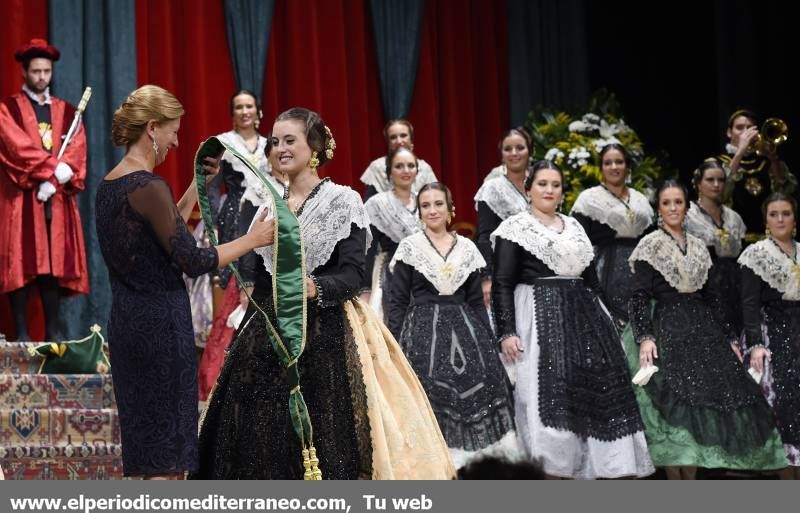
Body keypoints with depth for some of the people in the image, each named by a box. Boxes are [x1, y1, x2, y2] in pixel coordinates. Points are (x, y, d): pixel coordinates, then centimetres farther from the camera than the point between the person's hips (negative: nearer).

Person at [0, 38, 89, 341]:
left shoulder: (67, 112, 15)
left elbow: (77, 152, 2)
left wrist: (52, 182, -14)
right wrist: (54, 167, -18)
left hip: (57, 200, 4)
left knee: (55, 265, 2)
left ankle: (53, 331, 5)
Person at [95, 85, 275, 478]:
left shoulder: (109, 186, 10)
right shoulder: (149, 187, -17)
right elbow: (192, 261, -17)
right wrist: (251, 240, -7)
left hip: (127, 321, 9)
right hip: (161, 324, -9)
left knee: (144, 437, 15)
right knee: (166, 445, -2)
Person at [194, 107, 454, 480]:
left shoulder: (342, 202, -3)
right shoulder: (269, 206, 13)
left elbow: (352, 275, -13)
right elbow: (259, 281, 15)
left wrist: (313, 288, -32)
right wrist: (246, 336, 11)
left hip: (325, 337, -5)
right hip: (270, 335, 5)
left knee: (324, 443, -10)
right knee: (265, 442, 2)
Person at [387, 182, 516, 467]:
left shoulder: (467, 248, 10)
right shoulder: (409, 247, 2)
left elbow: (477, 301, 12)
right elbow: (397, 301, 0)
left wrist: (488, 344, 7)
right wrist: (395, 345, -7)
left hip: (464, 331, 3)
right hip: (422, 333, -3)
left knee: (473, 398, -3)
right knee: (428, 402, -8)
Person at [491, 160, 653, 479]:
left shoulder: (573, 227, 19)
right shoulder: (515, 228, 1)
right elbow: (502, 284, -7)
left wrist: (601, 319, 15)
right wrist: (506, 333, -18)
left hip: (583, 318, 6)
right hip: (539, 319, -6)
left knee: (595, 393, 0)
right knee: (548, 396, -13)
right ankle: (551, 476, -11)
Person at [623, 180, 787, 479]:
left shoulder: (698, 247, 15)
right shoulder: (650, 247, -1)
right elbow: (640, 297, -8)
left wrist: (728, 338, 15)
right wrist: (644, 337, -22)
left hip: (702, 330, 5)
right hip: (667, 330, -5)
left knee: (701, 407, -1)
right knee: (674, 406, -12)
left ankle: (690, 481, 5)